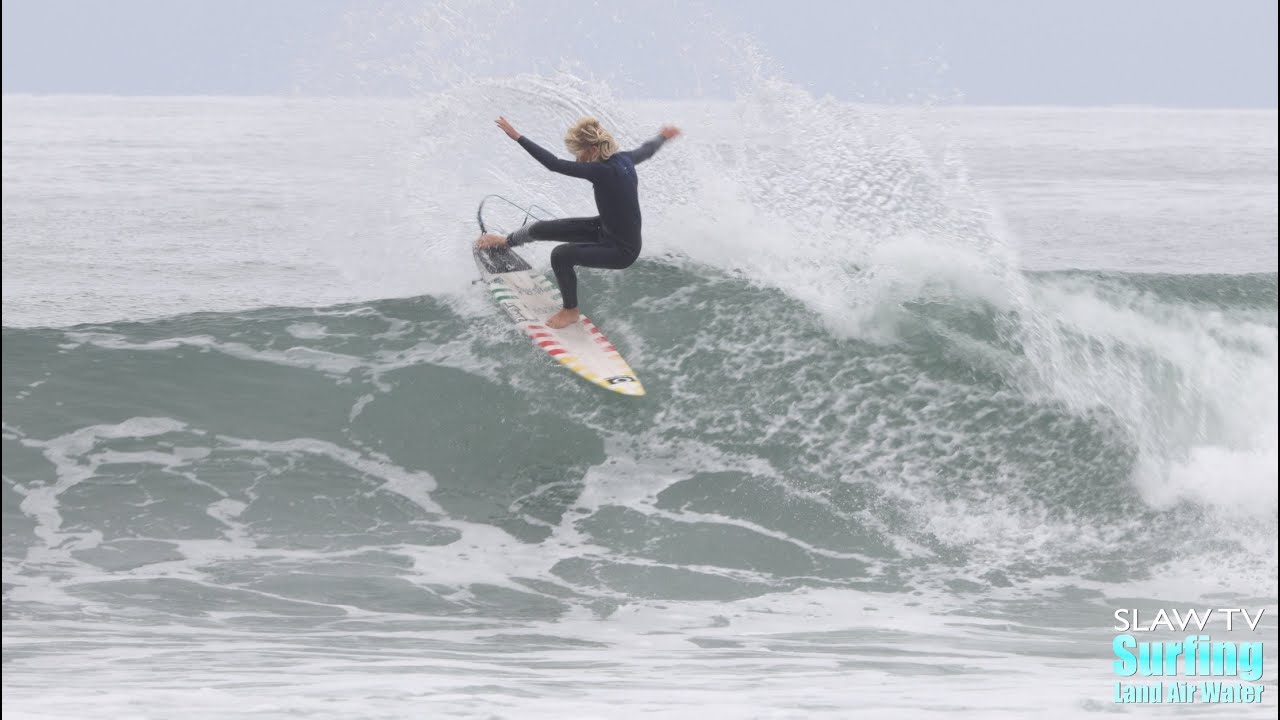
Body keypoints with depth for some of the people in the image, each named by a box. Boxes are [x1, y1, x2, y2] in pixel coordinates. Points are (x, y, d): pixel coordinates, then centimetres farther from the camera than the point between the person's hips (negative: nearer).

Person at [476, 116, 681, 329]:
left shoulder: (603, 171, -34)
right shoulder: (623, 159, -9)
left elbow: (554, 164, -37)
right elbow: (647, 150, 15)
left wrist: (517, 137, -33)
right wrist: (663, 136, 39)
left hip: (622, 250, -9)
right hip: (605, 228, 9)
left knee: (561, 255, -25)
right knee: (541, 229, 12)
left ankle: (571, 311, 1)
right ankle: (505, 241, 45)